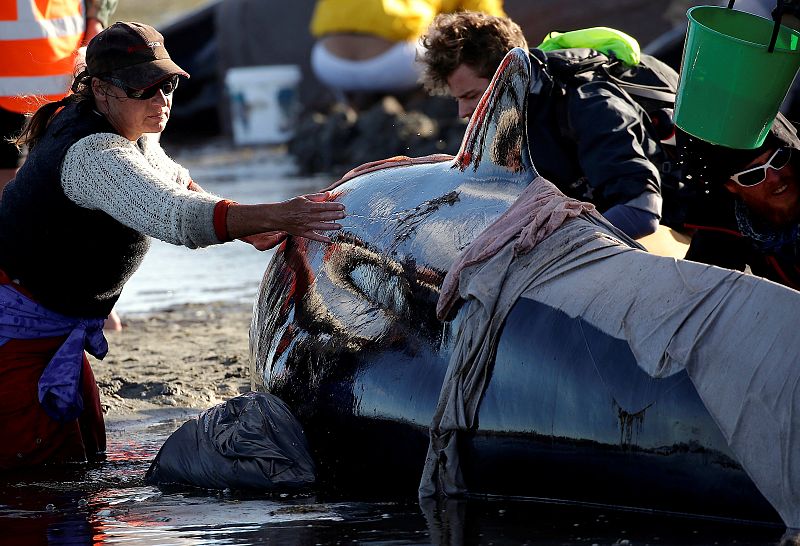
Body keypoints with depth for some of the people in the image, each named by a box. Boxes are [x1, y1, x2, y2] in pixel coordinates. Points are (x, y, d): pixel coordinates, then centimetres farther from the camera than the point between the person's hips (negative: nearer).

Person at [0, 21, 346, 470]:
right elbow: (172, 215, -42)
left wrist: (242, 226, 6)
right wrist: (275, 217, -52)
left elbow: (173, 183, 25)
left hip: (57, 325, 10)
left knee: (86, 455, 15)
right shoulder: (94, 155, -27)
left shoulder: (125, 131, 6)